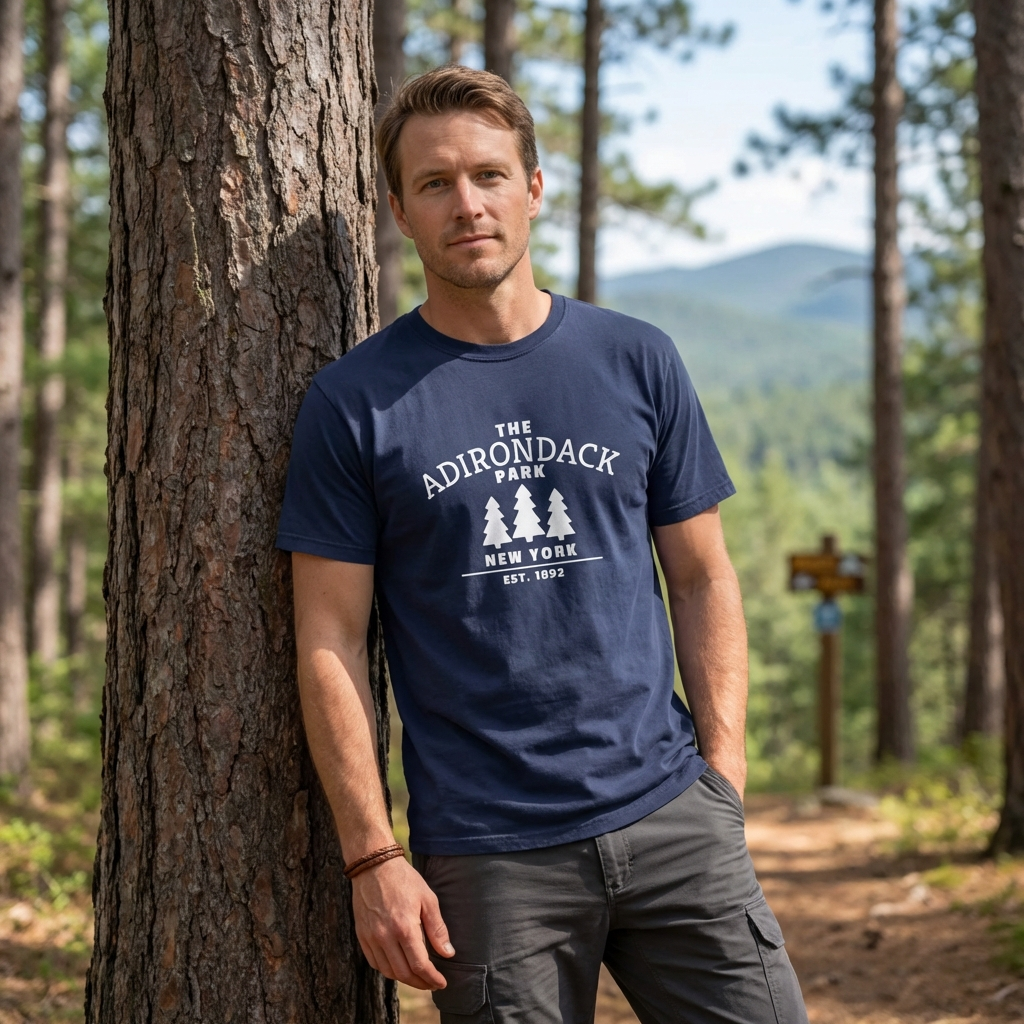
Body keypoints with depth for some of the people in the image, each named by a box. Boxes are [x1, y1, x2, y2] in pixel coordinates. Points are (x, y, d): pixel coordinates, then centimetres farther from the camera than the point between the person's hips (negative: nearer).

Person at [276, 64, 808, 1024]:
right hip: (486, 856, -2)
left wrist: (722, 775, 1)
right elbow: (330, 646, -1)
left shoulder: (637, 362, 8)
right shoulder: (354, 403, 0)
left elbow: (702, 579, 11)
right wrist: (373, 858, -7)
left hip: (670, 815, 2)